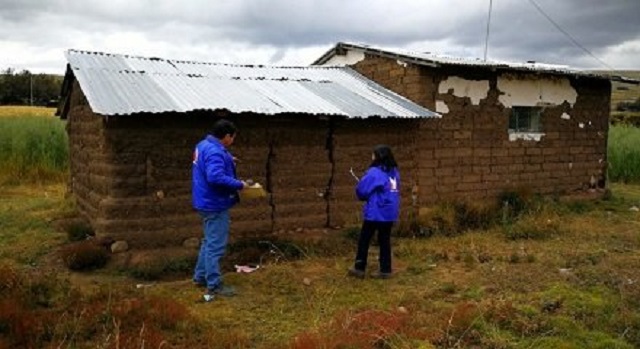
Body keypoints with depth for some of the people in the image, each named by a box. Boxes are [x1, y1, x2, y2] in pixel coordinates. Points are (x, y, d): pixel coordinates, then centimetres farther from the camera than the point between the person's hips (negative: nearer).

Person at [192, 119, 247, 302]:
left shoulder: (204, 145, 10)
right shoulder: (215, 152, -24)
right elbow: (216, 177, -35)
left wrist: (227, 161, 22)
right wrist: (239, 184, -25)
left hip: (208, 202, 11)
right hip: (215, 205, -11)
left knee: (209, 242, 22)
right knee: (216, 245, -2)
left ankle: (200, 276, 32)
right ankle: (214, 285, 6)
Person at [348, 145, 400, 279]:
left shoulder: (374, 172, -15)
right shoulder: (394, 172, 8)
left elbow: (361, 190, -12)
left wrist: (363, 197, 11)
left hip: (375, 213, -6)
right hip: (389, 212, 6)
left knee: (364, 240, 7)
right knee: (384, 240, 12)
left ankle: (359, 268, 13)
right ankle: (385, 270, 13)